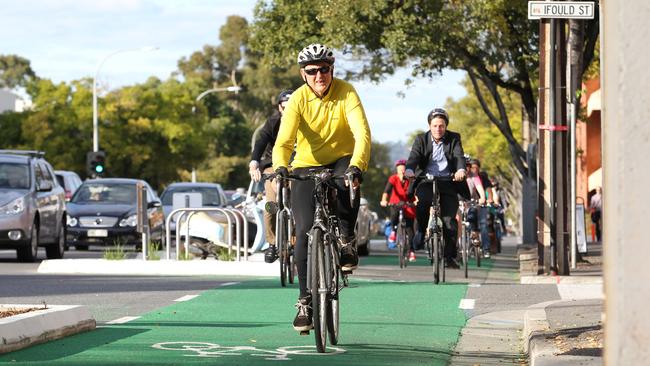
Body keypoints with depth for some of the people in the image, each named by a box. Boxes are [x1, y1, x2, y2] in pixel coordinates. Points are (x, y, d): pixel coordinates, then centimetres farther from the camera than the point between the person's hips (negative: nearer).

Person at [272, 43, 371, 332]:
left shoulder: (346, 93, -17)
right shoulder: (298, 99, -14)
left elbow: (362, 133, -29)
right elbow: (284, 140, -24)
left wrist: (357, 166, -46)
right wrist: (280, 167, -46)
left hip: (342, 160, -1)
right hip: (306, 165, 1)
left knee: (346, 184, -38)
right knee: (305, 231, -11)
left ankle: (346, 240, -13)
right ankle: (305, 300, -1)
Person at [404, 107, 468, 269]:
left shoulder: (454, 139, 3)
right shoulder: (421, 139, 3)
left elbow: (459, 156, -13)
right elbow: (414, 156, -13)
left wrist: (460, 170, -36)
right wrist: (409, 170, -36)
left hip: (448, 183, 0)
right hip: (426, 182, 0)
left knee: (449, 220, -10)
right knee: (422, 201, -33)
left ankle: (450, 256, 3)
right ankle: (421, 230, -6)